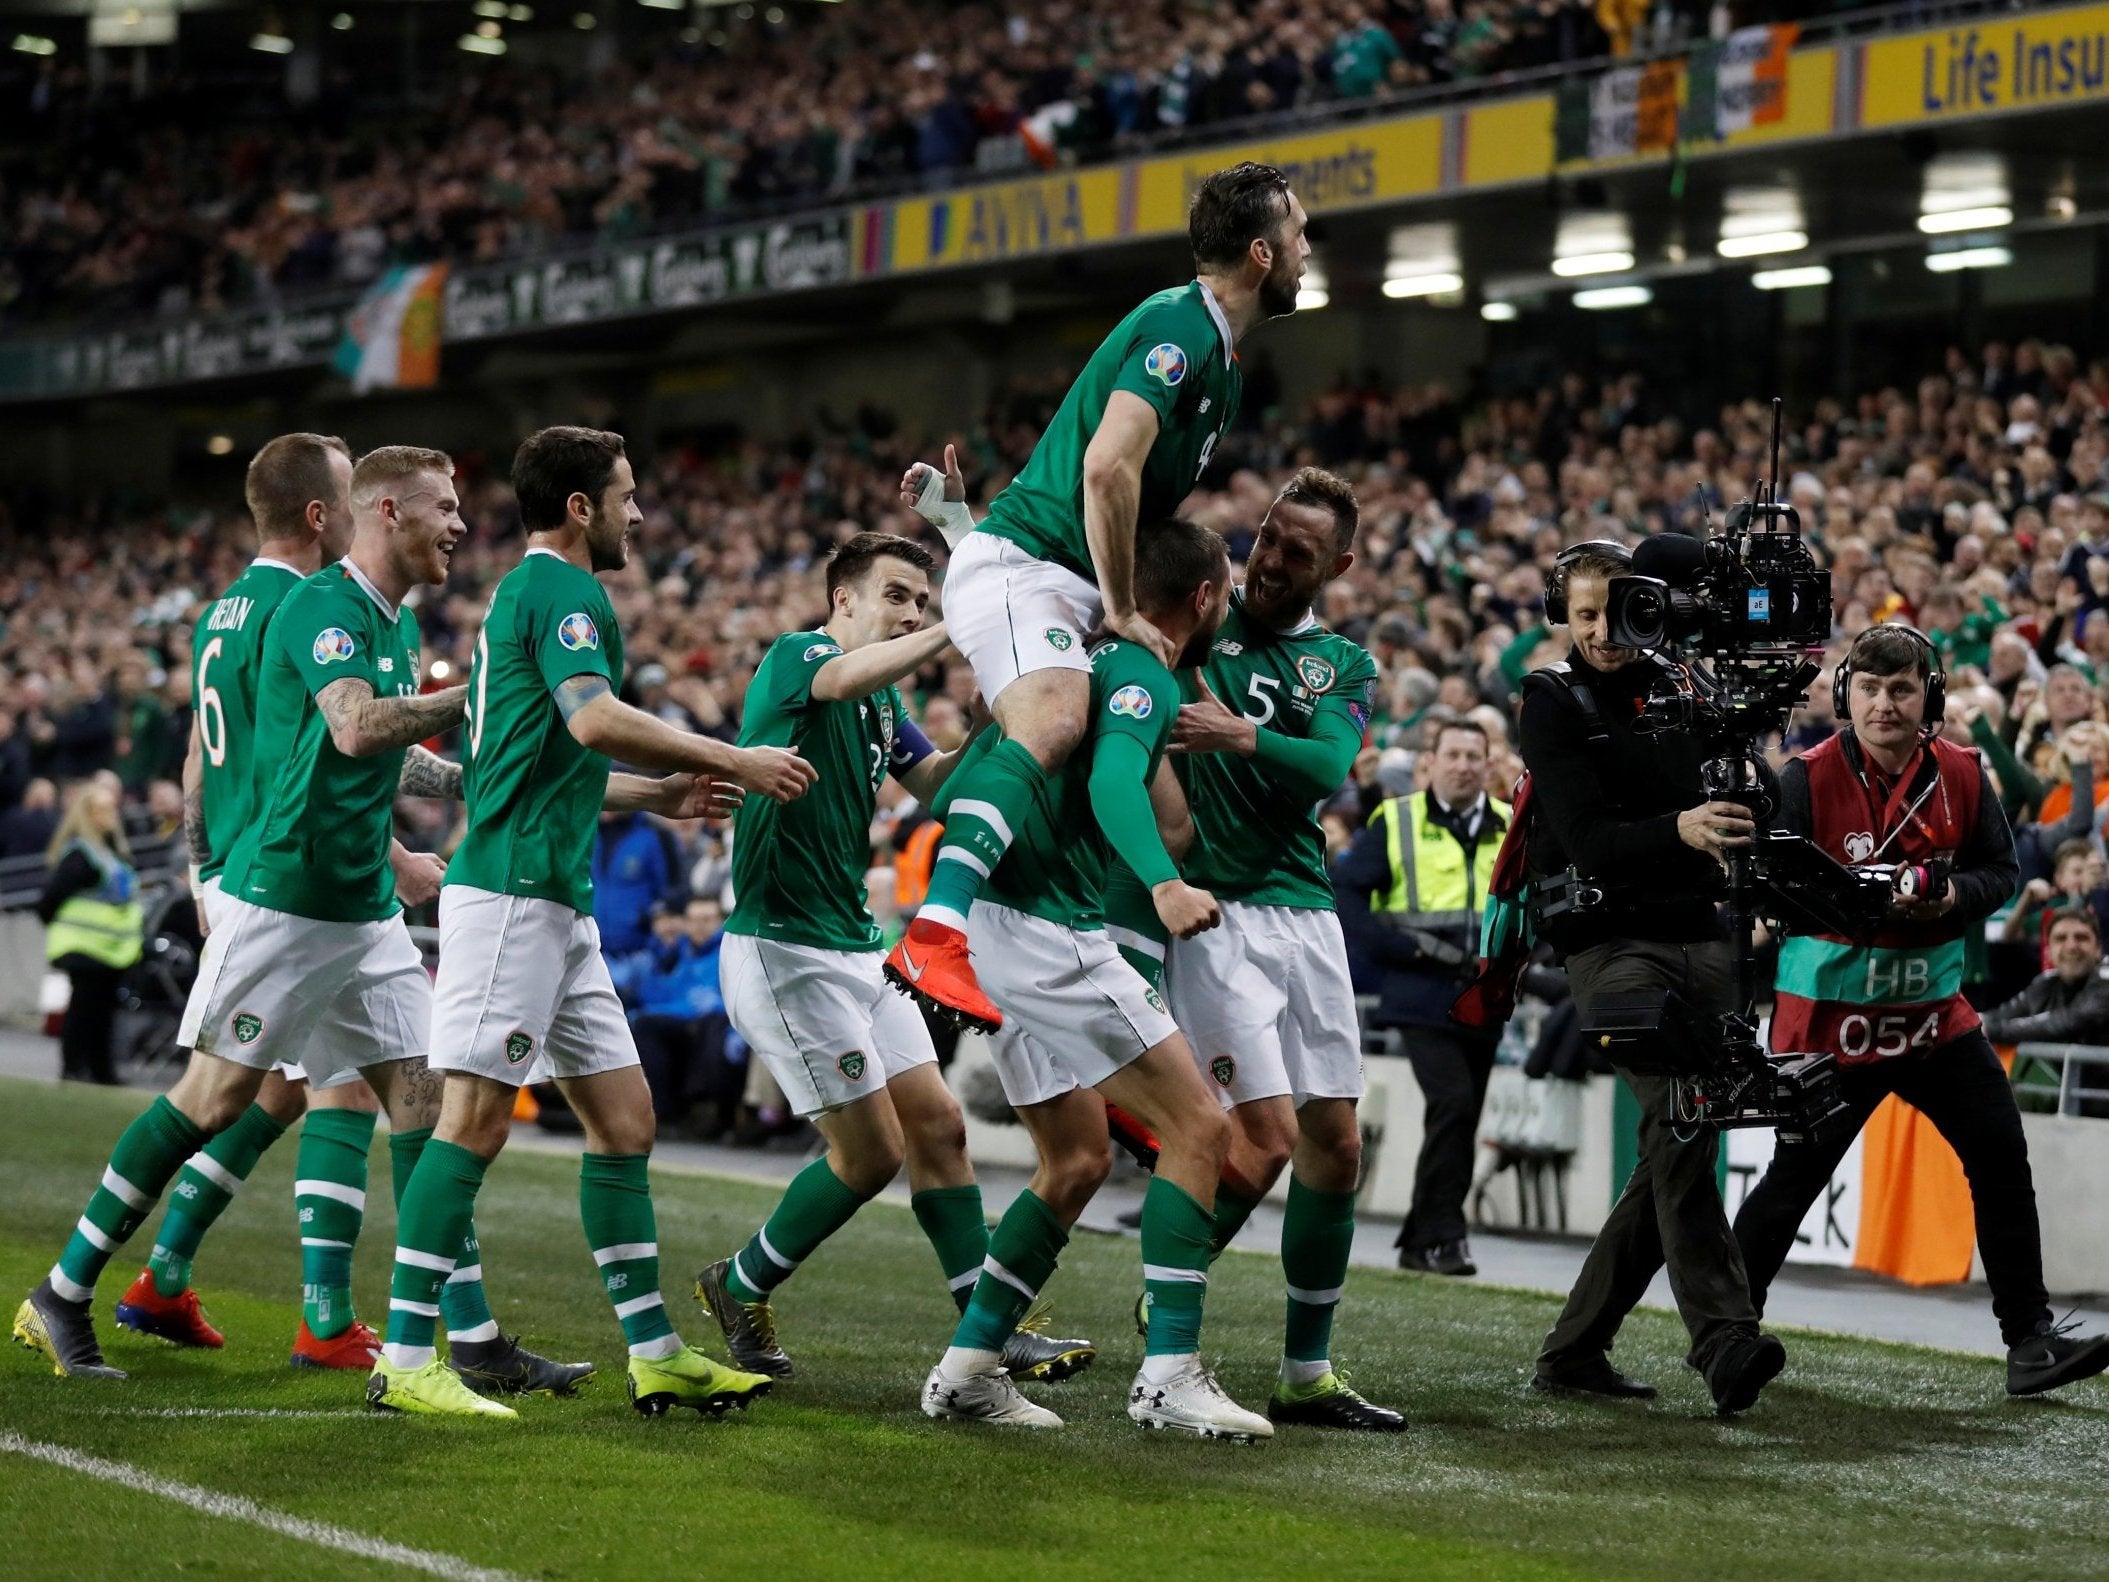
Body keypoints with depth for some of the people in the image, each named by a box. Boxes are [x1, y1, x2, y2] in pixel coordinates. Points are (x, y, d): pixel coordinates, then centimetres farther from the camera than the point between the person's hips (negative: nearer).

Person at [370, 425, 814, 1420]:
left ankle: (654, 1353, 12)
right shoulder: (561, 590, -8)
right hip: (512, 890, -11)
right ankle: (406, 1358, -9)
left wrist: (657, 796, 26)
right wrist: (731, 761, -19)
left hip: (556, 901, 11)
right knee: (476, 1121, -10)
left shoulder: (524, 593, 23)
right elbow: (594, 720, -25)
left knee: (624, 1116, 9)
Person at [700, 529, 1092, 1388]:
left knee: (938, 1126, 5)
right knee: (871, 1151, -6)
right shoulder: (794, 657, -12)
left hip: (857, 947, 9)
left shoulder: (883, 703, 16)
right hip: (784, 951, -9)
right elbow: (850, 675, -35)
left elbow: (934, 780, 11)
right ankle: (739, 1287, 13)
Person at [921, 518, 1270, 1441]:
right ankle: (1169, 1373, -14)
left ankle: (966, 1367, 12)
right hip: (1047, 926, -10)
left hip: (1002, 926, 10)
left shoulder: (1097, 658, 19)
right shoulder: (1146, 674, -10)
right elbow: (1112, 781, -30)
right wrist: (1164, 887, -43)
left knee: (1078, 1162, 15)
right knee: (1198, 1126, -9)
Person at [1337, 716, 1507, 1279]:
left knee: (1460, 1120, 8)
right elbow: (1345, 891, -5)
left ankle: (1421, 1241, 19)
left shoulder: (1513, 828, 10)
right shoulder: (1395, 822, -1)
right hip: (1422, 997, -5)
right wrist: (1406, 945, -14)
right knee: (1452, 1105, -21)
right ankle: (1441, 1235, -14)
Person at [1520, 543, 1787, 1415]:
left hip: (1699, 939, 6)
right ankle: (1725, 1341, -30)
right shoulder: (1553, 704, -2)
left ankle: (1575, 1347, 13)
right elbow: (1588, 839, -15)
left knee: (1679, 1151, 4)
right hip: (1613, 942, -6)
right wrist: (1678, 830, -31)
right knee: (1678, 1124, -23)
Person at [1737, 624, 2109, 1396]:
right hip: (1831, 1012, -4)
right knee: (1795, 1175, 0)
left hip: (1933, 1009, 4)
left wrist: (1954, 895, -14)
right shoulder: (1809, 779, -12)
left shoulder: (1961, 774, 0)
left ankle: (2030, 1336, 5)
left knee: (2001, 1154, -2)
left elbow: (2000, 869, 8)